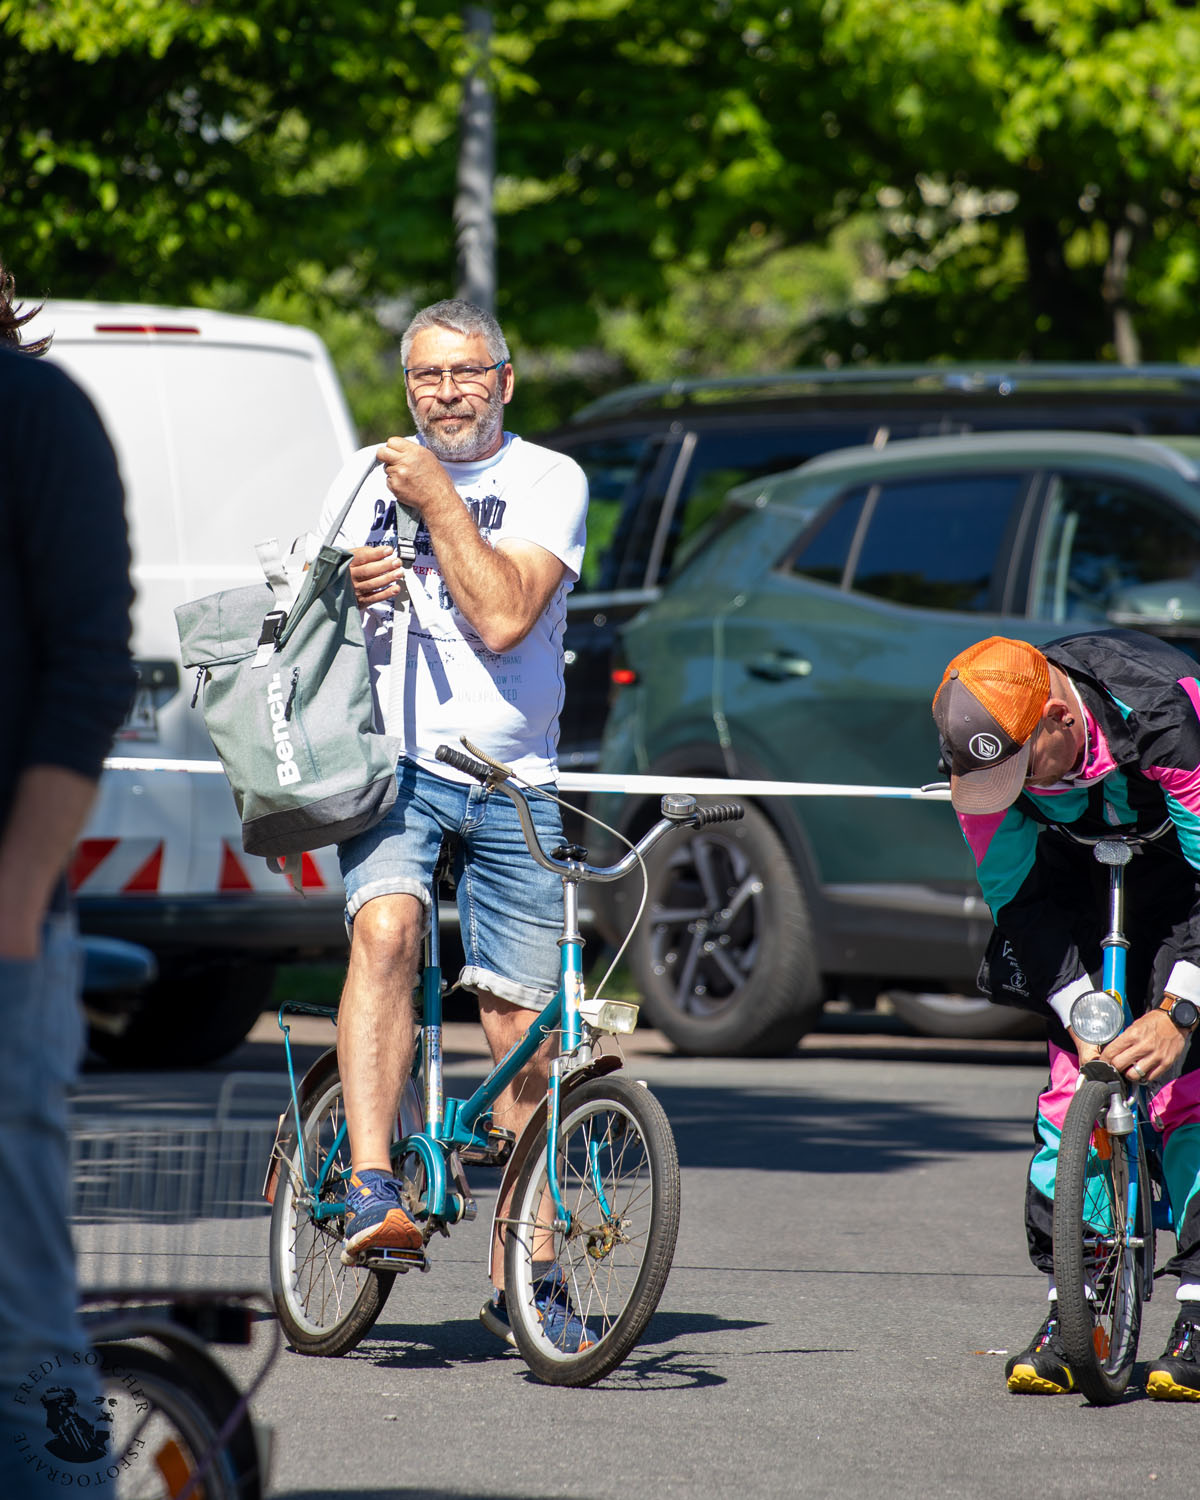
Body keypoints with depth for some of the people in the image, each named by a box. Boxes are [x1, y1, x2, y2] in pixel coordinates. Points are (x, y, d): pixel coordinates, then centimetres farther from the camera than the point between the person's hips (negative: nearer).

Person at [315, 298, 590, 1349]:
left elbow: (503, 619, -12)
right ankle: (371, 1184, -34)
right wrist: (348, 588, -5)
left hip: (515, 785, 0)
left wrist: (438, 501, -12)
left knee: (522, 1031, 0)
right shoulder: (366, 478, 10)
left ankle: (522, 1278, 9)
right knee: (386, 927, -30)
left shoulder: (548, 482, 2)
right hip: (395, 763, 0)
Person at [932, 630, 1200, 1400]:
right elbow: (1018, 894, -15)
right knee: (1077, 1067, -10)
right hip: (1085, 862, 4)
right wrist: (1084, 1013, -25)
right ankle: (1069, 1307, -6)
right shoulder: (984, 750, -25)